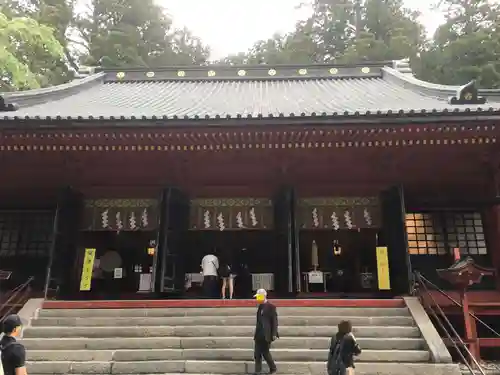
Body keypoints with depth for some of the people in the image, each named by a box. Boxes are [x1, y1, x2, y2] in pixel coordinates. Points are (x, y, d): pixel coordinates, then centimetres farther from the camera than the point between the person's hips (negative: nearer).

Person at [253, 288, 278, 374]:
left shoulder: (271, 307, -10)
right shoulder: (260, 306, 12)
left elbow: (274, 321, -11)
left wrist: (274, 334, -15)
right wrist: (256, 333, 15)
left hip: (266, 334, -7)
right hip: (259, 334, 7)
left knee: (265, 352, 0)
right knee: (257, 353, 5)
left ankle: (273, 368, 21)